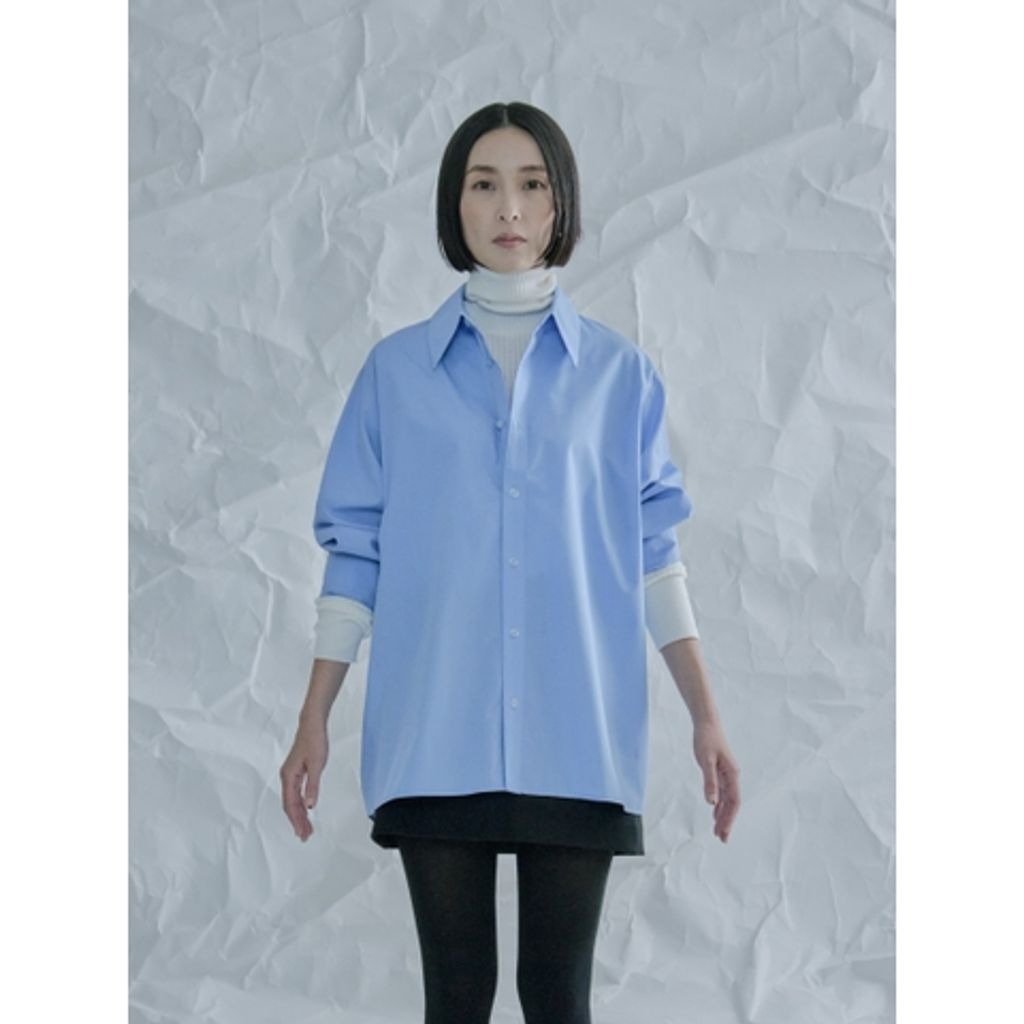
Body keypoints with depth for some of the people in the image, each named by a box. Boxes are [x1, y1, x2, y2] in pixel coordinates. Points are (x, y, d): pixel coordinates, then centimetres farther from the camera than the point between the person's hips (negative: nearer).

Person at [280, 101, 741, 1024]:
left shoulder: (619, 373, 7)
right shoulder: (396, 369, 7)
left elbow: (654, 550, 7)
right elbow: (356, 553, 7)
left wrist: (707, 717, 2)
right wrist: (313, 723, 2)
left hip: (575, 741, 0)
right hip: (434, 740, 0)